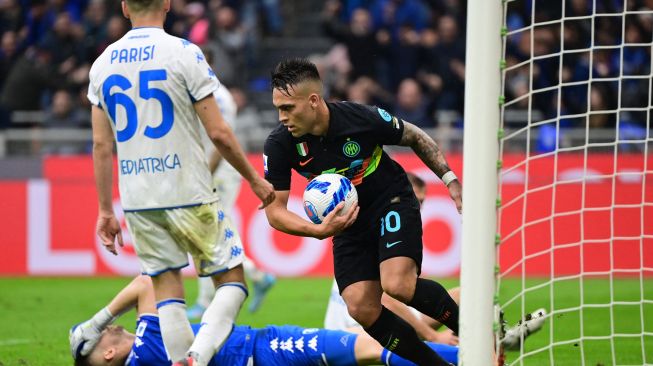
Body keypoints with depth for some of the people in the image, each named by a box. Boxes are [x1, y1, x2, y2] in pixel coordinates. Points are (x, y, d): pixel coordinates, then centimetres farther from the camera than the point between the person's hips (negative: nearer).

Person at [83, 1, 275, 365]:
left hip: (136, 199, 4)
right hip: (188, 193, -4)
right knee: (232, 279, 5)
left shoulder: (103, 63, 6)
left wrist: (105, 210, 14)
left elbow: (101, 146, 7)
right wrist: (255, 180, 3)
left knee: (167, 287, 12)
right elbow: (219, 133, -9)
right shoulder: (183, 52, -9)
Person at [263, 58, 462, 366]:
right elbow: (275, 210, -13)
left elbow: (415, 138, -4)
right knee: (362, 310, -9)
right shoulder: (279, 145, -19)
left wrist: (450, 179, -7)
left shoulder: (362, 118, -24)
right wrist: (319, 230, -30)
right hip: (347, 221, 4)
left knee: (398, 285, -27)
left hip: (393, 202, -4)